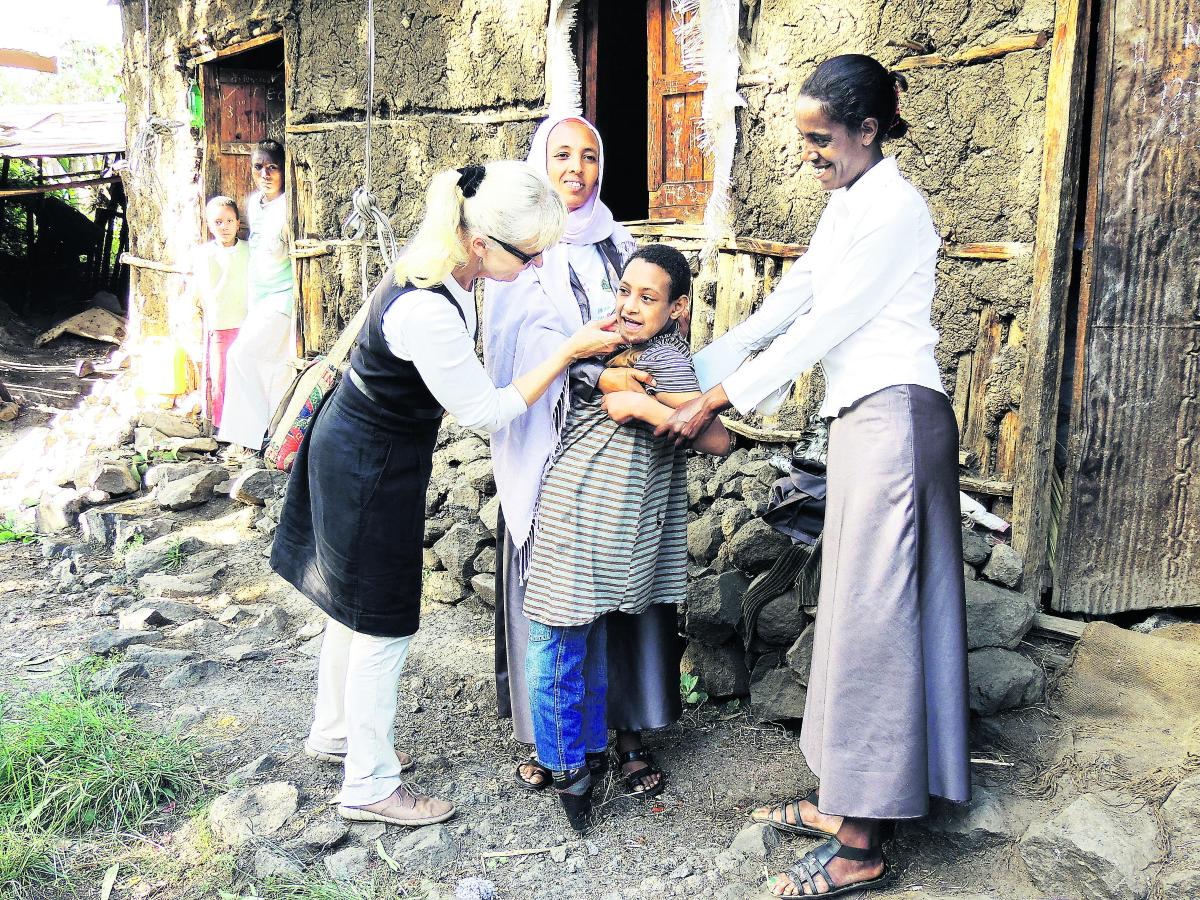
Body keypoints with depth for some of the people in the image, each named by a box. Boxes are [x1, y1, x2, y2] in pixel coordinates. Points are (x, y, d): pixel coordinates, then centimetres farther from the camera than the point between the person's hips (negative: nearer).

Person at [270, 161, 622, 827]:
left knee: (355, 607, 24)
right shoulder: (428, 311, -34)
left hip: (354, 450, 10)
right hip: (373, 470, -10)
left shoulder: (439, 269, -6)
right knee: (383, 625, 4)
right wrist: (569, 350, -20)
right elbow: (486, 413, -23)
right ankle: (370, 786, 22)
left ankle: (334, 731, 45)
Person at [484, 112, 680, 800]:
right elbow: (534, 330, -13)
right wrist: (597, 372, -27)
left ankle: (628, 729, 14)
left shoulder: (617, 243, 14)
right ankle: (549, 734, 15)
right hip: (547, 441, -3)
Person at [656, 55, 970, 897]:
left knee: (870, 613, -6)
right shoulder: (847, 205, 17)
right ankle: (842, 802, 24)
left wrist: (716, 401, -11)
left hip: (894, 414, -10)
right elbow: (786, 305, 16)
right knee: (855, 608, 12)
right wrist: (689, 373, 11)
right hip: (863, 415, 10)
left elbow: (821, 327, -15)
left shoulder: (893, 208, -12)